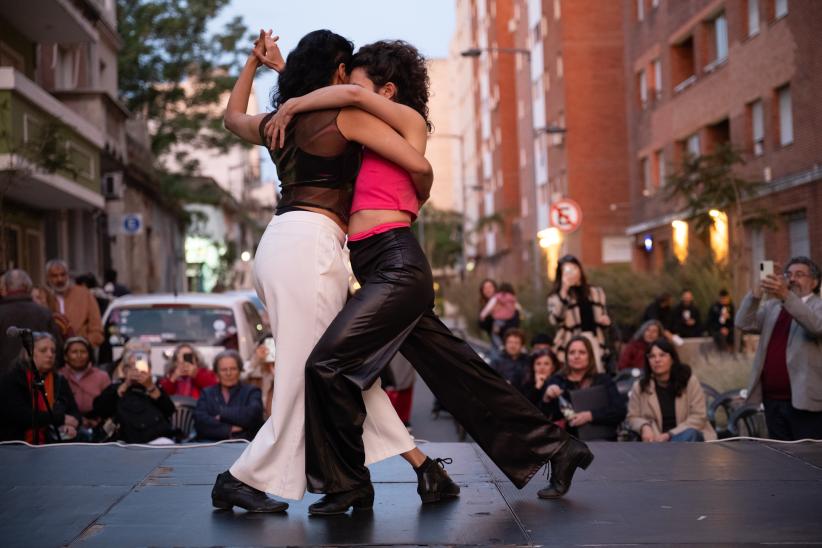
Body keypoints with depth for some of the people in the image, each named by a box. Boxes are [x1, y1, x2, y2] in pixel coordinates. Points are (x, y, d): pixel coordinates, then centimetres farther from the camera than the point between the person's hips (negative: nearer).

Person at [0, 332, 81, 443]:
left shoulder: (59, 381, 12)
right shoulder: (10, 380, -6)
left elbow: (74, 412, 11)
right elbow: (20, 415, -18)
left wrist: (71, 425, -13)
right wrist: (61, 419, -16)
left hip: (50, 447, 5)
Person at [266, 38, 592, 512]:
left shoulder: (410, 122, 0)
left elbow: (350, 95, -17)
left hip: (396, 263, -9)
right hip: (376, 266, 9)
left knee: (327, 364, -15)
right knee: (458, 371, 11)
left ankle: (349, 484, -3)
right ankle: (556, 447, 19)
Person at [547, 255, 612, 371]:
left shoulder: (596, 292, 16)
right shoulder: (556, 297, 4)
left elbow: (603, 318, 26)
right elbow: (555, 319, -15)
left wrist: (605, 321, 2)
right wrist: (564, 290, -16)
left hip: (595, 345, 3)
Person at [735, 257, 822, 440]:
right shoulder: (771, 307, 17)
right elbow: (744, 324, 3)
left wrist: (786, 296, -34)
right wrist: (756, 294, -13)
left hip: (804, 400, -5)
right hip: (773, 399, 5)